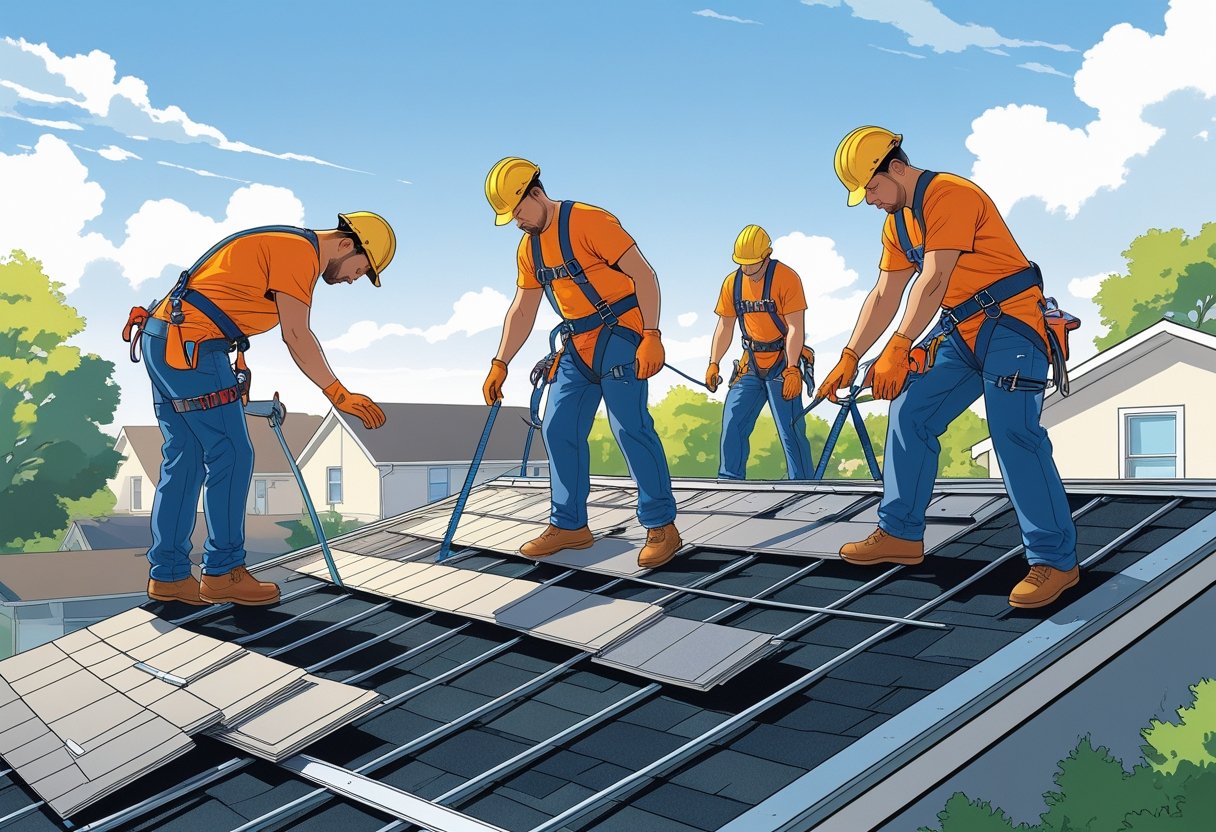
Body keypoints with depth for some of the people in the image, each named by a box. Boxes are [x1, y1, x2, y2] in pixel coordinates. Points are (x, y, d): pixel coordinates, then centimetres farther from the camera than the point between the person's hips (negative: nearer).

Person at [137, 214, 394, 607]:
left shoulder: (281, 245, 22)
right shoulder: (300, 251, -9)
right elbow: (297, 335, -15)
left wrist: (237, 385, 23)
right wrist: (339, 394, -12)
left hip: (163, 344, 10)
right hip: (190, 348, -10)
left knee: (185, 460, 12)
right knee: (231, 456, -3)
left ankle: (168, 575, 17)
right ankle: (223, 573, 5)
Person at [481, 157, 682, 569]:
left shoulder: (589, 222, -15)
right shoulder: (528, 249, 11)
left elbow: (643, 275, -18)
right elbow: (522, 311, 18)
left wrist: (652, 336, -25)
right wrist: (500, 365, 13)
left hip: (619, 336, -8)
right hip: (578, 346, 8)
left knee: (630, 427, -13)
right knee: (558, 429, 4)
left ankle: (662, 527, -6)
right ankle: (569, 525, 14)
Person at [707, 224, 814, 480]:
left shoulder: (786, 278, -12)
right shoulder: (732, 283, 5)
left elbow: (795, 328, -16)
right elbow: (724, 327, 10)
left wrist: (792, 370, -22)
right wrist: (713, 364, -1)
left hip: (782, 363, -5)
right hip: (751, 363, 6)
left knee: (790, 428, -7)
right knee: (732, 420, 0)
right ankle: (729, 477, 8)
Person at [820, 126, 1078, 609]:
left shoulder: (948, 195, -17)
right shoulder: (897, 221, 12)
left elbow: (933, 280, -25)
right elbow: (884, 296, 13)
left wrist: (898, 350, -29)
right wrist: (849, 359, 8)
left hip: (1011, 323, -9)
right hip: (960, 331, 9)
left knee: (1012, 432, -19)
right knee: (910, 414, 4)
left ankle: (1055, 560, -14)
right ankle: (900, 534, 13)